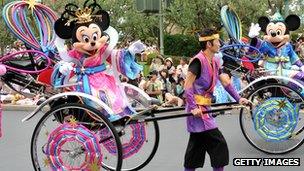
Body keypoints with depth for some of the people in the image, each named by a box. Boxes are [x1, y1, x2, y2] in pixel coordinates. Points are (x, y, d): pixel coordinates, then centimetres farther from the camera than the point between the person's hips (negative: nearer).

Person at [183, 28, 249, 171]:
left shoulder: (214, 62, 12)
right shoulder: (198, 61, -16)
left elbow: (225, 82, 18)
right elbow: (187, 86, -18)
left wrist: (238, 99, 11)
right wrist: (193, 107, -24)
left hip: (204, 107, 9)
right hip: (197, 108, -9)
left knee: (196, 146, 14)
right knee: (218, 144, -7)